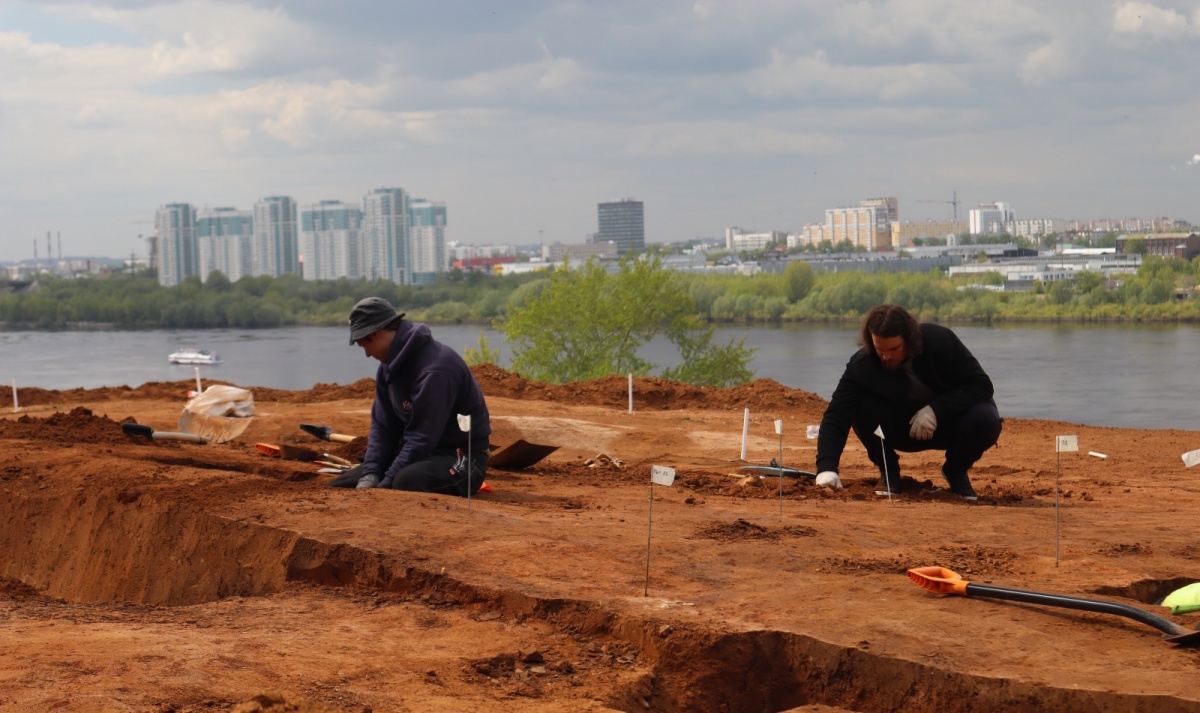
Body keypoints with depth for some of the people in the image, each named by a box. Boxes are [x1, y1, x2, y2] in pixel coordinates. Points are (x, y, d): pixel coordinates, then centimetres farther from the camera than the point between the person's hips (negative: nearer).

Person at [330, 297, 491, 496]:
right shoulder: (391, 364, 5)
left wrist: (384, 487, -24)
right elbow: (382, 426, 6)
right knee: (339, 488, 1)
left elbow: (422, 439, -26)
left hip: (460, 457, -8)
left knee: (405, 483, -40)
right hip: (414, 452, 9)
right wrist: (370, 474, -10)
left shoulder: (434, 369, -25)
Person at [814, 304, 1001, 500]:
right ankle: (888, 472, -3)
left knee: (986, 419, -32)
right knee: (861, 408, -30)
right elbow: (836, 415, -28)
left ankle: (956, 470, 0)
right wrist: (826, 468, -43)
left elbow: (982, 386, -21)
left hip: (946, 422, 0)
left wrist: (936, 410, -34)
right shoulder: (861, 365, -24)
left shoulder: (942, 342, -25)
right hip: (902, 431, 0)